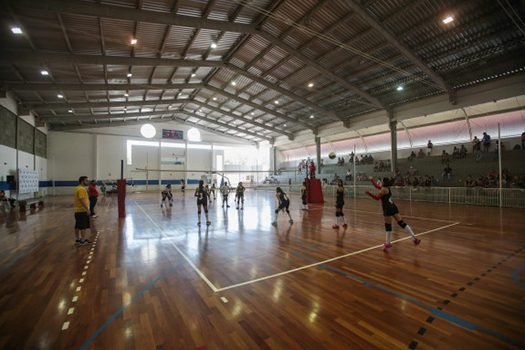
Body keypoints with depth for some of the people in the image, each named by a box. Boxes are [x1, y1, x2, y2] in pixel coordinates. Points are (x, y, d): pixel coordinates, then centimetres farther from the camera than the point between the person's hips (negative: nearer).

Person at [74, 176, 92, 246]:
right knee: (83, 226, -3)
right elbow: (82, 200, -25)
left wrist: (87, 208, 22)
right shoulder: (81, 189, -17)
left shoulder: (78, 188, 16)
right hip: (82, 210, -10)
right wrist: (87, 209, -25)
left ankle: (78, 239, 23)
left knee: (77, 226, 14)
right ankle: (83, 241, 2)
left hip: (78, 210, 10)